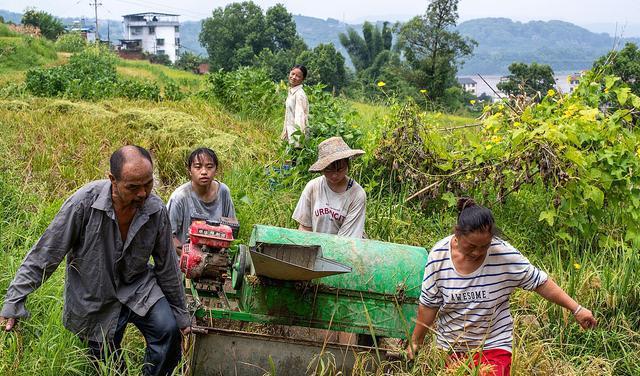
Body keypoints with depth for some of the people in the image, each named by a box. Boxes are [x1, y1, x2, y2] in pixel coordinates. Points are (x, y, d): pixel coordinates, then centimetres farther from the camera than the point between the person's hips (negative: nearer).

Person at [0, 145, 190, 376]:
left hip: (137, 286, 2)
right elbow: (44, 255, -19)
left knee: (168, 330, -21)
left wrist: (181, 315, 7)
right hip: (93, 297, -2)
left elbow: (167, 267, -1)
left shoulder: (156, 210, -15)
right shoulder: (84, 202, -26)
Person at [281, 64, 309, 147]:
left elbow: (299, 116, -21)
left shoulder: (299, 94, -16)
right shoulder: (291, 92, 11)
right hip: (290, 133, 9)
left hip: (297, 134, -9)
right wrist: (285, 133, 18)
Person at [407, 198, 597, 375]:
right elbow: (429, 305, -2)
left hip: (493, 346, -2)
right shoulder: (439, 255, -12)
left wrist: (576, 309, -8)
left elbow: (541, 283, -7)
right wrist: (415, 342, 5)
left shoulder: (505, 255, -17)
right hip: (449, 347, 2)